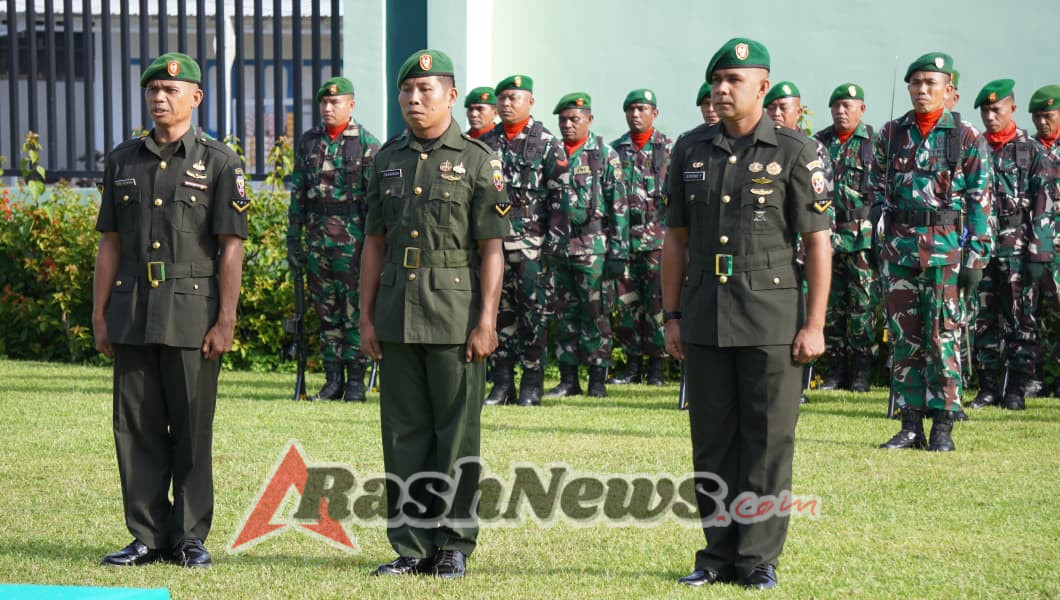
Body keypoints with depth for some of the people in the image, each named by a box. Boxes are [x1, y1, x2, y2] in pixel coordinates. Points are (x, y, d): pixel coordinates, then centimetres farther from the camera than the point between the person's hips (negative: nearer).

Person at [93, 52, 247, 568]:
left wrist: (225, 321, -10)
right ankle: (148, 537, 11)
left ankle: (190, 539, 8)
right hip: (132, 315, 4)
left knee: (192, 429, 1)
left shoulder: (219, 163, 0)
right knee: (136, 428, 4)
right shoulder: (123, 161, 11)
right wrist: (99, 314, 7)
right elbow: (110, 243, 13)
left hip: (193, 313, -4)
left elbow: (231, 249, -4)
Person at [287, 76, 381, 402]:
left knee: (355, 311, -2)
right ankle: (333, 379, 13)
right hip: (317, 238, 5)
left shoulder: (366, 143, -3)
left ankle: (355, 381, 2)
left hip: (352, 240, -5)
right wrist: (293, 237, 11)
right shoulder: (308, 141, 12)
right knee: (326, 312, 8)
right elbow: (297, 192, 15)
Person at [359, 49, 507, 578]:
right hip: (396, 315, 4)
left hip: (455, 314, -4)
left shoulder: (477, 160, -2)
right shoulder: (388, 159, 12)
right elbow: (375, 243, 13)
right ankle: (411, 546, 12)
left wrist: (487, 320, -12)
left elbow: (491, 248, -5)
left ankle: (454, 545, 7)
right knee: (404, 433, 6)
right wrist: (366, 316, 7)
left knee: (457, 434, 0)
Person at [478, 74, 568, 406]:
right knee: (499, 311, 6)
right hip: (493, 239, 4)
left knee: (534, 312, -1)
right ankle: (502, 382, 11)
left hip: (532, 243, -4)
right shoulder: (486, 143, 12)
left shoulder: (546, 143, 0)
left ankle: (532, 384, 4)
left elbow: (561, 192, -2)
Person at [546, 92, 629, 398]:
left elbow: (619, 206, -3)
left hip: (594, 248, -4)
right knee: (564, 314, 7)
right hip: (557, 247, 4)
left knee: (596, 313, -1)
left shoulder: (605, 155, 0)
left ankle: (598, 378, 4)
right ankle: (569, 378, 12)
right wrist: (542, 243, 11)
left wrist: (619, 252, -9)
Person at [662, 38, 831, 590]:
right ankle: (719, 554, 16)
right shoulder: (691, 149, 8)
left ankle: (759, 558, 6)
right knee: (712, 438, 7)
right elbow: (676, 238, 12)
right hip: (704, 316, 4)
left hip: (771, 316, -4)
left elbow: (818, 242, -4)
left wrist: (815, 325, -9)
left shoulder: (795, 152, -3)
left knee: (768, 439, -1)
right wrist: (672, 316, 8)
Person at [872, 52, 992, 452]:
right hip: (898, 248, 3)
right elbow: (877, 189, 15)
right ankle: (911, 426, 11)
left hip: (946, 249, -3)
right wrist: (883, 231, 4)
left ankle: (943, 427, 3)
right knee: (903, 337, 5)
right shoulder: (890, 134, 9)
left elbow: (980, 204, -1)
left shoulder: (967, 139, 0)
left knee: (943, 338, -2)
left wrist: (976, 258, -6)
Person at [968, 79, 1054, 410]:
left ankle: (1016, 391, 4)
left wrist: (1038, 254, -10)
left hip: (1018, 249, -3)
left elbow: (1043, 207, -3)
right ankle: (989, 388, 11)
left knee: (1020, 320, -1)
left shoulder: (1032, 151, 1)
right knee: (984, 320, 5)